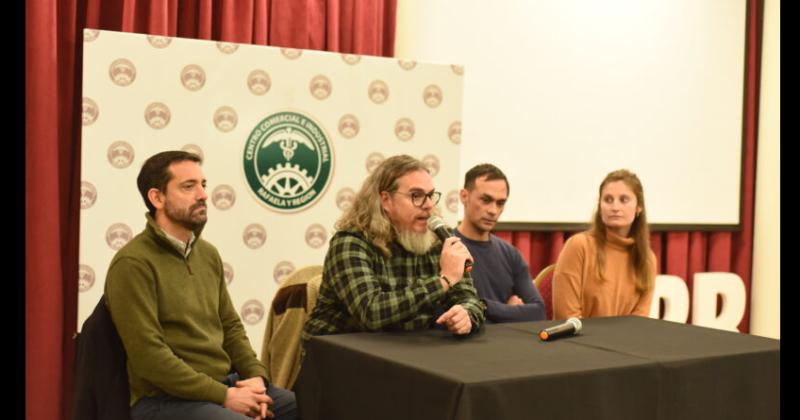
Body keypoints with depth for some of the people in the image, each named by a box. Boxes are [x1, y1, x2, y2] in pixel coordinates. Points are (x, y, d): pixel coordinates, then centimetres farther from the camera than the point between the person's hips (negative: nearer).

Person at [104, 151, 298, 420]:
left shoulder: (208, 253, 12)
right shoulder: (133, 264, -13)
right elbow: (149, 355, -19)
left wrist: (256, 377, -2)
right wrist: (224, 396, -18)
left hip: (225, 384, 8)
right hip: (165, 398, -8)